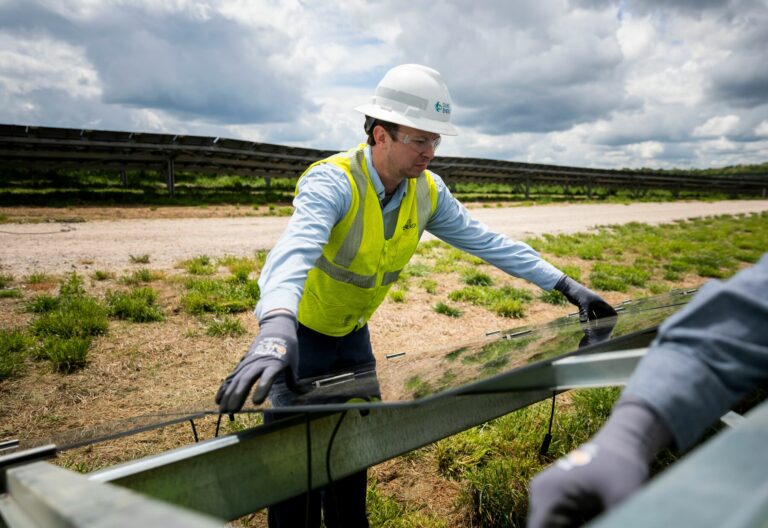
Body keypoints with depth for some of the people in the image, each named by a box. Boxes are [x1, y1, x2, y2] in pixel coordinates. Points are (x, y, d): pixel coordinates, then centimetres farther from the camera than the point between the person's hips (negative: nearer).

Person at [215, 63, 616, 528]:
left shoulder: (428, 192, -10)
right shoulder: (332, 182, -30)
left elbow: (487, 241, -7)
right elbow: (296, 248, -48)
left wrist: (566, 285, -10)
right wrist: (277, 330, -66)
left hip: (352, 333, 6)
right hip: (299, 332, -5)